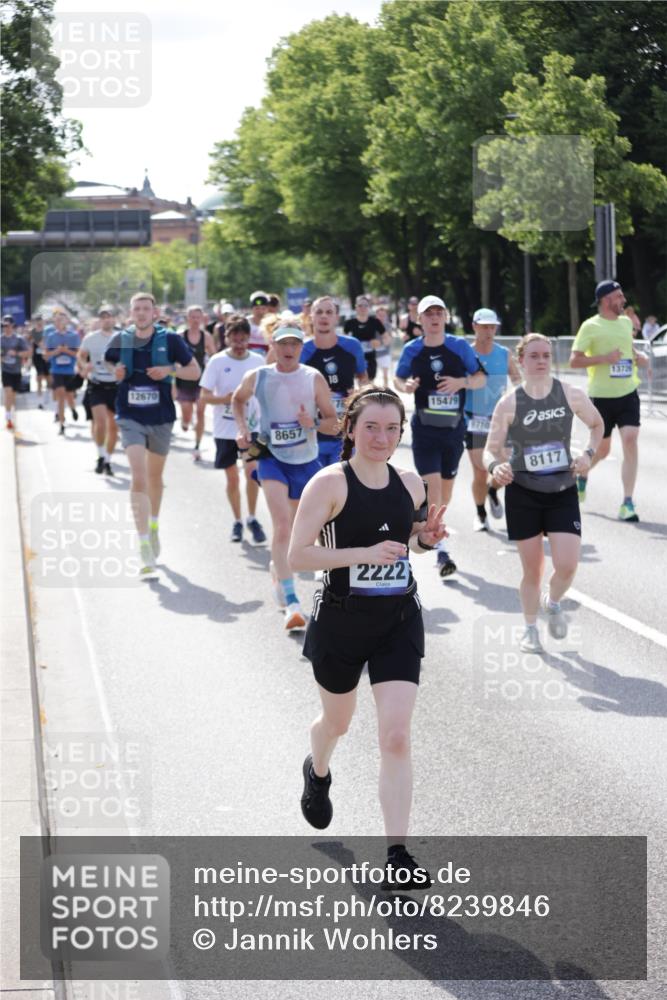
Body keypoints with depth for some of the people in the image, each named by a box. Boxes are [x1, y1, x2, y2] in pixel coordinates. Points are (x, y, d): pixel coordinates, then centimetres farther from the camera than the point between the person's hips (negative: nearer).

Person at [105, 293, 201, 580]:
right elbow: (107, 372, 15)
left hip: (161, 418, 1)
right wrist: (114, 373, -8)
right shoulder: (120, 340, 0)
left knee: (155, 477, 19)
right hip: (130, 418, -1)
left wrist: (170, 370, -16)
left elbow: (195, 371, 2)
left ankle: (153, 527, 47)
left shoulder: (170, 340, -5)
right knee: (138, 478, -15)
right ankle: (145, 552, -19)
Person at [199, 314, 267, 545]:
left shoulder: (258, 361, 2)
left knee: (252, 469, -16)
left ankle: (252, 519, -1)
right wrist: (226, 399, -24)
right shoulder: (217, 361, -5)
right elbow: (205, 396, -6)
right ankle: (237, 521, 24)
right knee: (232, 478, 7)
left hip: (252, 426, 1)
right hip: (225, 428, 0)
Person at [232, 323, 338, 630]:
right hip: (272, 458, -2)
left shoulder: (314, 379, -4)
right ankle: (291, 604, -27)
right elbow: (237, 400, 19)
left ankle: (277, 567, 52)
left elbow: (333, 424, -1)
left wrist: (313, 423, -22)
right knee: (282, 524, -21)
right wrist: (243, 429, 4)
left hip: (306, 461, 3)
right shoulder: (256, 378, -3)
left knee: (296, 528, 19)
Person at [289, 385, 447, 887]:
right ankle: (318, 774, 58)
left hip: (399, 622, 2)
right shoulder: (329, 484, -13)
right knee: (338, 721, 21)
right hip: (341, 622, -2)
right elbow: (298, 555, -17)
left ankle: (397, 854, -7)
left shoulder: (411, 483, 1)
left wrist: (427, 536, -4)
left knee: (396, 737, -9)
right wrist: (365, 553, -26)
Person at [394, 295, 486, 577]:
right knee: (432, 483, -13)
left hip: (454, 426, 2)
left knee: (447, 483, 13)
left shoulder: (460, 347, -1)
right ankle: (441, 550, -16)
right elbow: (398, 378, 12)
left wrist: (461, 382, -17)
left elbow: (481, 378, 3)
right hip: (424, 426, -2)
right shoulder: (412, 350, -1)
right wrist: (406, 386, -12)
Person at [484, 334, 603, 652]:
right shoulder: (509, 404, -8)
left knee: (567, 565, -11)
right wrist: (495, 466, -26)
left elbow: (597, 425, 13)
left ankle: (553, 603, 24)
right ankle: (530, 629, 27)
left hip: (563, 492, 1)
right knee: (532, 569, 4)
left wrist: (588, 453, -4)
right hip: (523, 493, -1)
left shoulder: (570, 395, -5)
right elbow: (491, 450, -4)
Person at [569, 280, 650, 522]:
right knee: (602, 449, 7)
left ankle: (627, 503, -11)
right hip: (602, 396, -4)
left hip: (628, 393, 4)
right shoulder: (591, 326, -8)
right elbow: (574, 361, -12)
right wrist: (605, 358, -20)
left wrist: (638, 356, 7)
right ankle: (582, 474, 43)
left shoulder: (626, 322, 11)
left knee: (630, 441, -12)